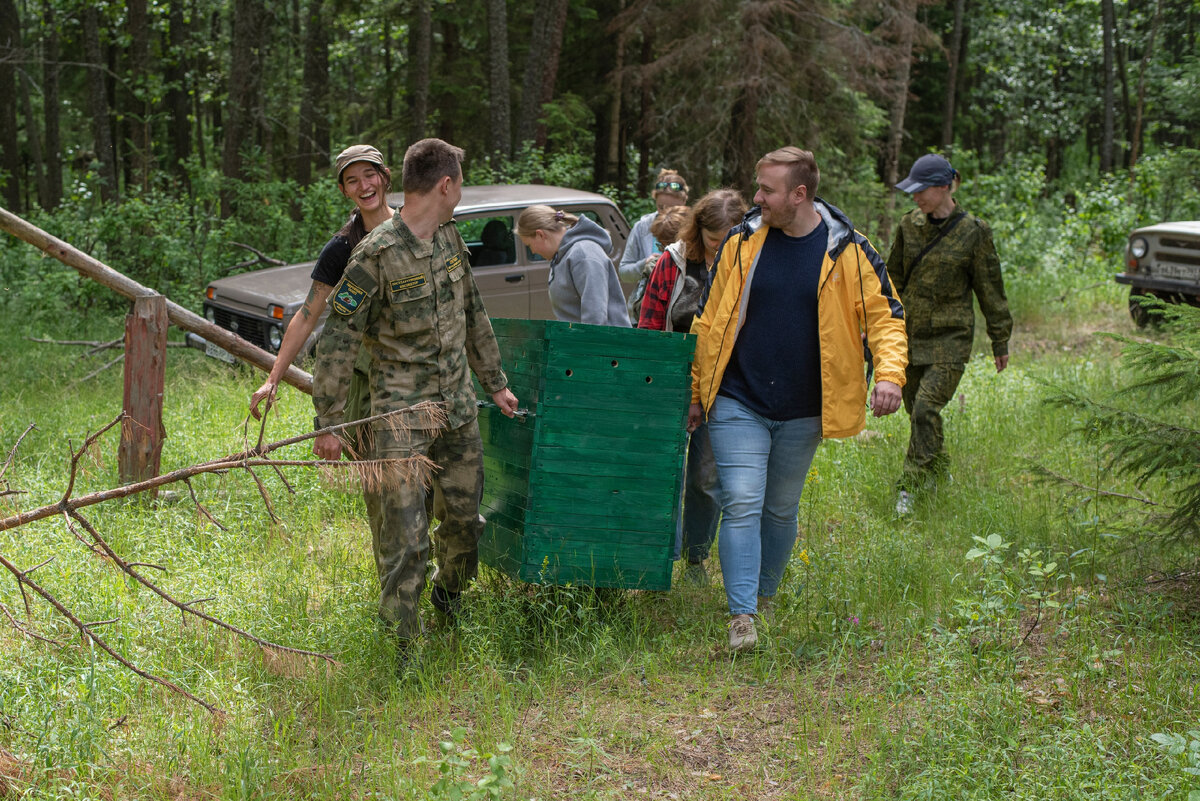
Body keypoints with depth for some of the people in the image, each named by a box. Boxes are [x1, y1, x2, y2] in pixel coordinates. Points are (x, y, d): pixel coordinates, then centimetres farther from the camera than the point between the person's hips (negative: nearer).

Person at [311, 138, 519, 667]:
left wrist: (494, 384, 24)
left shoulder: (451, 240, 7)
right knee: (404, 537, -7)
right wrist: (328, 423, -13)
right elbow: (336, 343, -14)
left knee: (466, 516, 14)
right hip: (402, 413, -7)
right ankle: (401, 652, 4)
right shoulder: (377, 256, -17)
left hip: (458, 408, 7)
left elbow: (474, 318, 20)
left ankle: (448, 594, 42)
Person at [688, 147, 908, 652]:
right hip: (738, 404, -1)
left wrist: (889, 374, -17)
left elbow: (885, 314, 1)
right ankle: (741, 617, -13)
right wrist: (698, 393, 9)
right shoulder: (742, 244, 1)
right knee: (741, 505, -12)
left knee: (781, 510, 14)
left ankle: (763, 597, 33)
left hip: (802, 413, 1)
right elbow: (709, 322, 8)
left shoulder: (847, 252, -3)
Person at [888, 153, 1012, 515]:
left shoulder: (973, 232, -8)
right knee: (915, 408, 11)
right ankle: (937, 469, 33)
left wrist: (1000, 340, 4)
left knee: (927, 407, -15)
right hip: (910, 332, 5)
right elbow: (894, 278, 15)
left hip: (949, 337, -5)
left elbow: (990, 289, 0)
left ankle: (910, 486, -9)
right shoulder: (910, 225, 3)